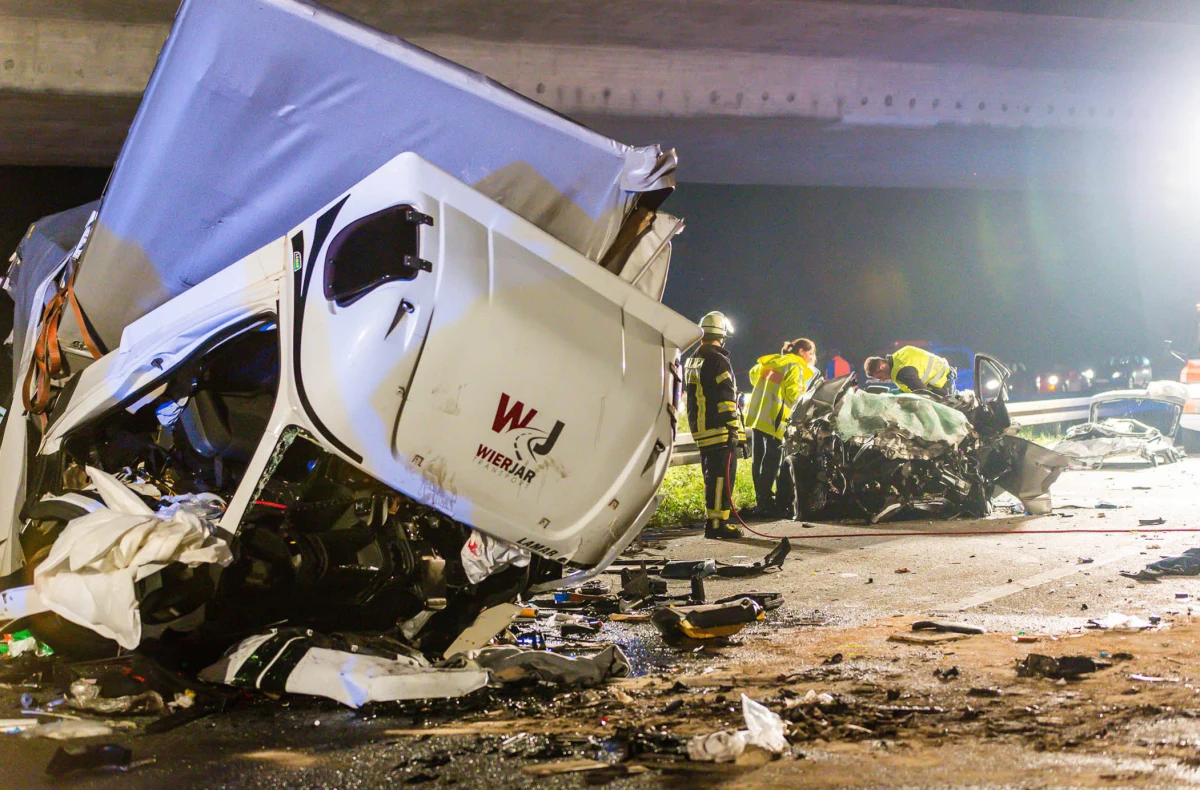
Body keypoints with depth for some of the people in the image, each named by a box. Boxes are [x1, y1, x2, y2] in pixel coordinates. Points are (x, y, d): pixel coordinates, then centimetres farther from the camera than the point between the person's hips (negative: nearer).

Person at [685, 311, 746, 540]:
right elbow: (725, 398, -17)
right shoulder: (717, 360, -12)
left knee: (711, 476, 16)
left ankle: (712, 519, 20)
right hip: (720, 431, -9)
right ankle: (716, 523, -11)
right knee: (722, 476, -8)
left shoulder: (692, 362, 17)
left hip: (700, 431, 9)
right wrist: (732, 427, -16)